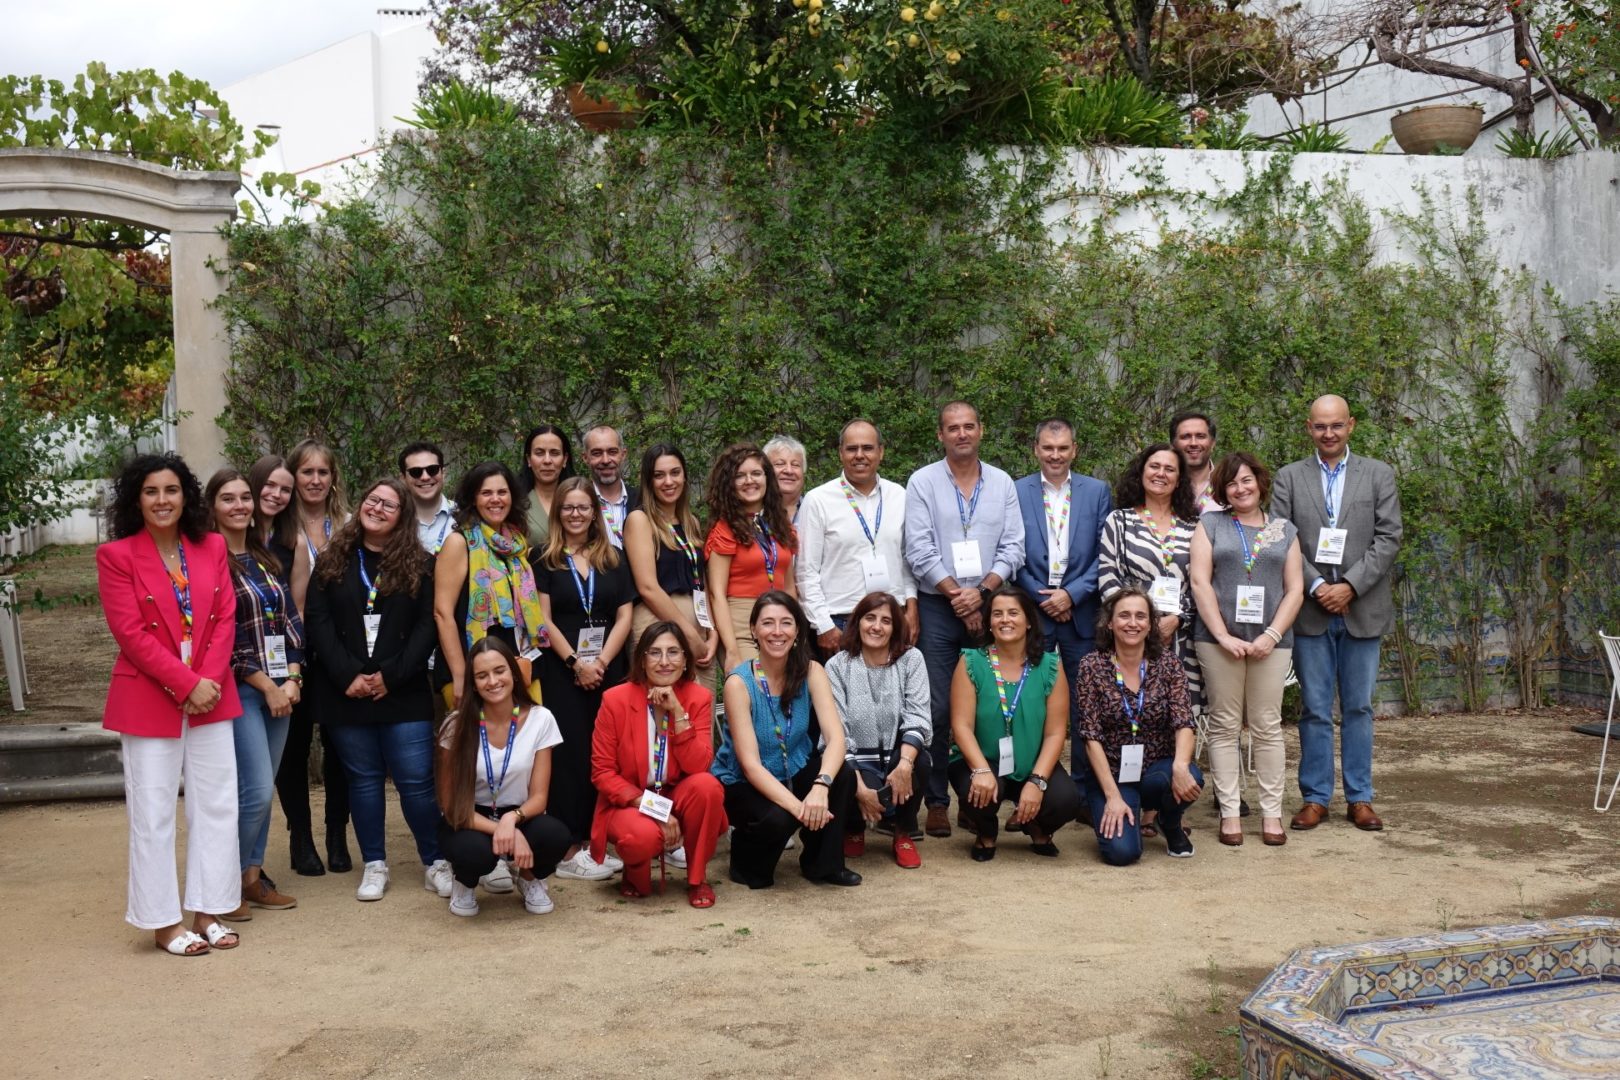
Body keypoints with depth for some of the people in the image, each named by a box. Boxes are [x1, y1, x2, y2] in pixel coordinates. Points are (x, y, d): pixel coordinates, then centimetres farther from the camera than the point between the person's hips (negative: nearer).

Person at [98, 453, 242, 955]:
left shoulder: (212, 547, 6)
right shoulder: (116, 556, -7)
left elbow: (225, 618, 2)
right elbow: (130, 633, -12)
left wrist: (210, 680, -11)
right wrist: (186, 684, -16)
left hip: (211, 696, 4)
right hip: (148, 700, -4)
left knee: (217, 806, 8)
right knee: (153, 813, 2)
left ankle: (208, 913, 18)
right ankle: (164, 923, 12)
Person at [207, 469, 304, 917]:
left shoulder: (268, 560, 13)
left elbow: (290, 622, 10)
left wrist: (292, 679, -4)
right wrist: (267, 686, -12)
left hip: (282, 687, 6)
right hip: (239, 690, -6)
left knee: (262, 789, 11)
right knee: (256, 790, -10)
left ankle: (253, 876, 21)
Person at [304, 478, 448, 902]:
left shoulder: (416, 565, 5)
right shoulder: (332, 561, 6)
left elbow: (426, 627, -2)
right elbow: (317, 622, 0)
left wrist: (391, 675, -12)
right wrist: (347, 676, -11)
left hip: (402, 693, -1)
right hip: (346, 691, 1)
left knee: (416, 780, -3)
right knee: (363, 778, 8)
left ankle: (435, 862, 9)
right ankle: (374, 865, 18)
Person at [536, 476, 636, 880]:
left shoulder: (614, 560, 11)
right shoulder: (544, 561, 3)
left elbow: (624, 616, 5)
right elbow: (543, 619, -4)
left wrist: (601, 661, -8)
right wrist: (575, 662, -12)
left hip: (607, 669, 3)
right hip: (561, 670, -3)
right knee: (569, 754, -5)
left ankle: (590, 840, 8)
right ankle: (567, 849, -3)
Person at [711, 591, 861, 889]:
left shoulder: (811, 672, -9)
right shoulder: (739, 682, -19)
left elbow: (835, 736, -21)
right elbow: (751, 765, -24)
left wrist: (820, 786, -41)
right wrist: (798, 806, -38)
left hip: (794, 774, 4)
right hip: (742, 784, -4)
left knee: (842, 777, -25)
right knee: (778, 819, -34)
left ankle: (823, 864, -4)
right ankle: (748, 860, 1)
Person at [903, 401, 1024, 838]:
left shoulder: (1002, 483, 10)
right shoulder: (922, 482, 2)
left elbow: (1013, 547, 4)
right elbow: (919, 551, -5)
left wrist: (981, 591, -10)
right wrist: (956, 594, -10)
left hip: (988, 605, 2)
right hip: (937, 607, -2)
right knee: (937, 708, -3)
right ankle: (937, 801, 5)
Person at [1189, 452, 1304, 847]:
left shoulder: (1284, 530, 13)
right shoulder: (1210, 525, 8)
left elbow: (1295, 589, 7)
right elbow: (1200, 582, -1)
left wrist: (1271, 635, -7)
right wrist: (1224, 636, -10)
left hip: (1270, 641, 1)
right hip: (1219, 639, -1)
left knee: (1267, 726, 3)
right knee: (1224, 726, 1)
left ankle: (1272, 814, 8)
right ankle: (1229, 812, 6)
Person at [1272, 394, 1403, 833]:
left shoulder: (1378, 475, 6)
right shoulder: (1289, 477, 7)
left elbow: (1389, 538, -1)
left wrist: (1350, 586, -12)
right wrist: (1316, 586, -12)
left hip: (1362, 611, 0)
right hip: (1310, 611, 0)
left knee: (1358, 708, 8)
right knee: (1315, 710, 4)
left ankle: (1359, 798, 15)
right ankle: (1315, 797, 11)